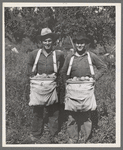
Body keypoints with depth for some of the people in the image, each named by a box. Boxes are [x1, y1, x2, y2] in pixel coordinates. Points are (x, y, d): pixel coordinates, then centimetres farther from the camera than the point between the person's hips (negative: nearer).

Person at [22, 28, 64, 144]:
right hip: (37, 86, 1)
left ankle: (53, 137, 16)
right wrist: (35, 76, 4)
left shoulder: (59, 54, 3)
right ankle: (35, 135, 19)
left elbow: (62, 69, 17)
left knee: (53, 112, 4)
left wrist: (55, 75, 6)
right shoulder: (34, 54, 4)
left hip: (51, 86, 0)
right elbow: (30, 67, 16)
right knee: (37, 112, 6)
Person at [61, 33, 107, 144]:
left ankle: (84, 140, 12)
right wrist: (67, 83, 12)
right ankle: (73, 139, 12)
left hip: (87, 88, -1)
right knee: (72, 115, 0)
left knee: (86, 115, 1)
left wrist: (95, 78, 4)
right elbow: (64, 72, 22)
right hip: (72, 88, 1)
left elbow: (103, 67, 13)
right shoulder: (70, 57, 9)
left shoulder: (91, 56, 5)